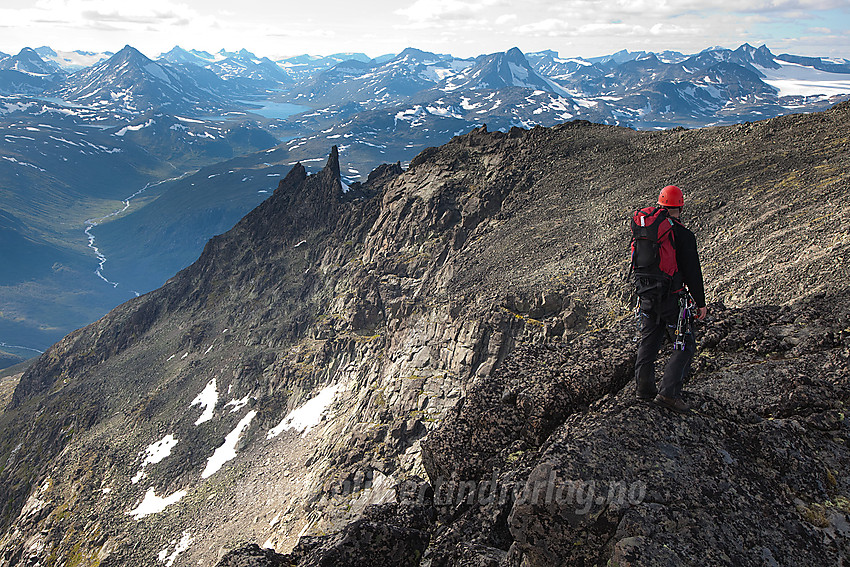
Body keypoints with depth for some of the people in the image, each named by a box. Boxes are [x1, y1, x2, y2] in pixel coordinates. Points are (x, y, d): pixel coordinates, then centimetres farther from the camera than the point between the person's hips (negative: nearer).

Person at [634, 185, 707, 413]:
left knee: (649, 341, 17)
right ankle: (668, 392, -5)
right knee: (685, 345, 4)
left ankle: (644, 387, 26)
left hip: (648, 297, 6)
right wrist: (701, 303, -4)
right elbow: (692, 272, -13)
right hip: (672, 298, -6)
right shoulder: (684, 236, -15)